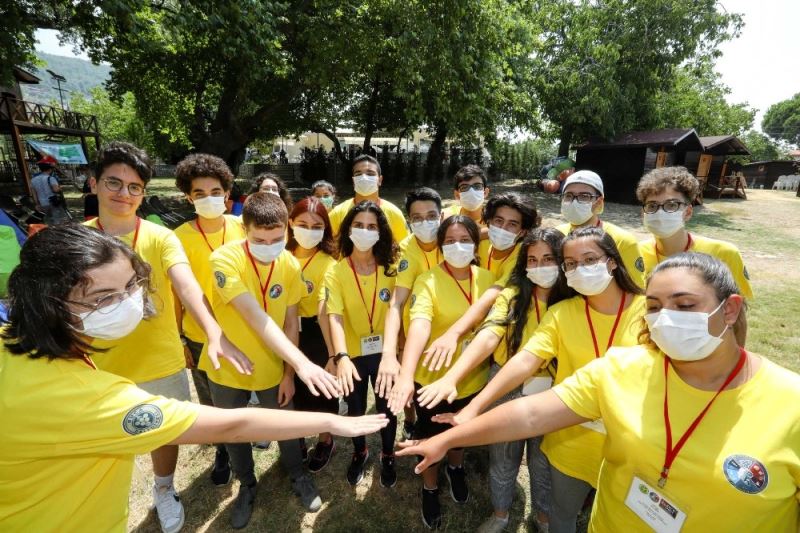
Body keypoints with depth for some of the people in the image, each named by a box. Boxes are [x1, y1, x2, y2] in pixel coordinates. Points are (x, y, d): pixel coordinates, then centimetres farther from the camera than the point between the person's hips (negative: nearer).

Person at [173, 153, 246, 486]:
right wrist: (178, 341, -3)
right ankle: (223, 452, 45)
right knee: (212, 403, 19)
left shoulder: (241, 227, -9)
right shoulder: (179, 238, -13)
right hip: (200, 337, -1)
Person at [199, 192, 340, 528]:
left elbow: (290, 321, -4)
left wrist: (289, 372, -3)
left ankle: (298, 476, 47)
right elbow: (256, 318, -34)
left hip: (272, 366, 2)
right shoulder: (225, 259, -25)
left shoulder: (290, 265, -12)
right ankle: (246, 487, 48)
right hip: (227, 367, -1)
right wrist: (302, 363, -40)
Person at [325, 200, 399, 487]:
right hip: (353, 353, 0)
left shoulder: (390, 268, -7)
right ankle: (359, 453, 50)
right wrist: (340, 356, -37)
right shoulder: (336, 272, -13)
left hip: (384, 352, 1)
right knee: (355, 409, 19)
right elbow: (335, 316, -24)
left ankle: (388, 456, 45)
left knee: (387, 409, 15)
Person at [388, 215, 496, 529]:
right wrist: (406, 375, -49)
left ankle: (455, 468, 61)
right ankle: (430, 487, 50)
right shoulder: (427, 281, -21)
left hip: (473, 378, 4)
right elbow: (419, 325, -37)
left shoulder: (487, 278, -7)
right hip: (432, 378, -3)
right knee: (430, 437, 20)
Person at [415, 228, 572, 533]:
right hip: (507, 389, 0)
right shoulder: (513, 295, -14)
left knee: (544, 460, 22)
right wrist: (451, 377, -41)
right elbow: (488, 336, -28)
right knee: (502, 457, 20)